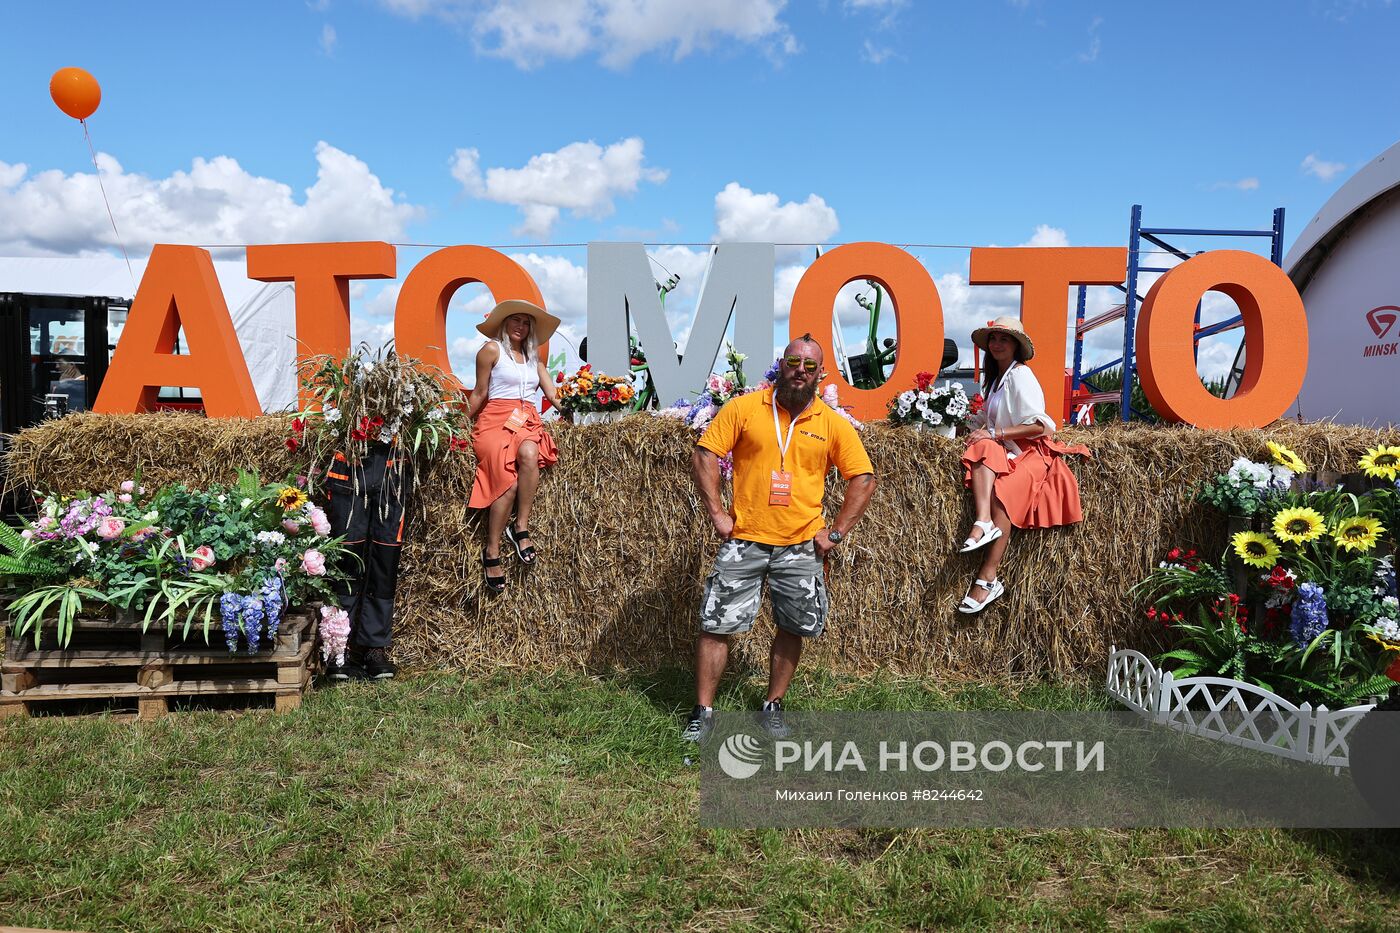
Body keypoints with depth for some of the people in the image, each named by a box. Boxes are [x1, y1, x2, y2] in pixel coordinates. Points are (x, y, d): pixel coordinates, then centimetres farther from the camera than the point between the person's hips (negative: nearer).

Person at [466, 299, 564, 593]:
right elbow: (479, 394, 8)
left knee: (529, 454, -36)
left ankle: (520, 527, -27)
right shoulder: (492, 349, 7)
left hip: (528, 420, 4)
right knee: (507, 481, -28)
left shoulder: (533, 356, 23)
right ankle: (492, 552, -21)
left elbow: (553, 395, 17)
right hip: (496, 419, -4)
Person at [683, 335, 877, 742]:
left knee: (793, 630, 9)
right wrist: (717, 513, -7)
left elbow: (864, 479, 5)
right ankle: (702, 712, 13)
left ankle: (772, 708, 27)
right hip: (744, 541, -1)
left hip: (801, 546, 2)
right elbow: (704, 455, -2)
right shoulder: (743, 408, -2)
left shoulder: (833, 424, 2)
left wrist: (836, 533, -2)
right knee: (717, 626, 0)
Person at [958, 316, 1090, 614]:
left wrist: (996, 434, -16)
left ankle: (987, 579, -36)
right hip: (1004, 451, 7)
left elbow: (1040, 425, -15)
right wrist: (984, 432, 7)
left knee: (1001, 494, -33)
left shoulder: (1021, 375, -7)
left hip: (1030, 451, -7)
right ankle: (984, 522, -49)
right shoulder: (994, 377, 18)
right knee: (981, 452, -29)